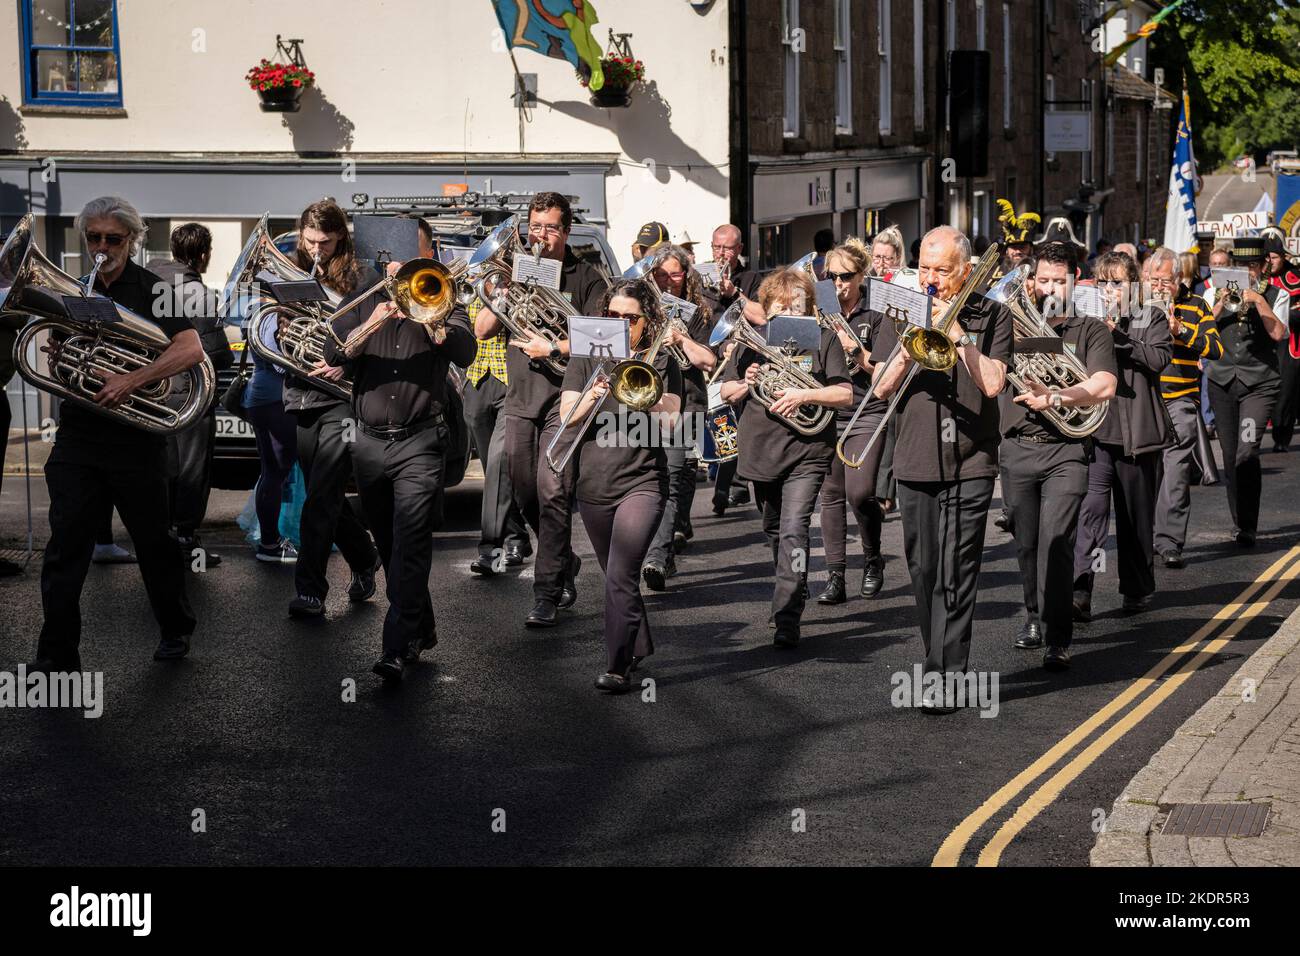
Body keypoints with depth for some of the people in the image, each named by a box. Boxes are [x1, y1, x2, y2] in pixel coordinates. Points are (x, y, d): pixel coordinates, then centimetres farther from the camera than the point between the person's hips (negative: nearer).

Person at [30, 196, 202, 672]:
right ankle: (56, 657, 0)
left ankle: (176, 629, 30)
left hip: (136, 438, -3)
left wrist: (131, 381, -25)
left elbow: (192, 350, -17)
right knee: (65, 545, -2)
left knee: (154, 541, 10)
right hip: (78, 433, 3)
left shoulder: (150, 289, -4)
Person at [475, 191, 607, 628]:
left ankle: (547, 595, -10)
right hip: (520, 398, 5)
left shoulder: (585, 278, 1)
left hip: (564, 398, -5)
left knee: (553, 493, -14)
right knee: (526, 495, 11)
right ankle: (565, 563, 35)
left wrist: (552, 349, -15)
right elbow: (481, 330, 8)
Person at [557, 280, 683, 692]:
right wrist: (592, 395, -22)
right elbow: (567, 415, -3)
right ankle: (639, 646, 35)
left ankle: (618, 667, -15)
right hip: (594, 485, 4)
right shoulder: (586, 358, 8)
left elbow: (668, 422, -9)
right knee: (616, 576, 16)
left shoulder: (661, 362, 2)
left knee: (620, 576, -16)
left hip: (642, 483, -4)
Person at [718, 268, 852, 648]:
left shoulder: (823, 339, -1)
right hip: (761, 452, 5)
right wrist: (745, 385, -10)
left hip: (806, 453, -5)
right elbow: (725, 391, 12)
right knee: (774, 531, 19)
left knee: (793, 533, -16)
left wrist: (804, 395, -20)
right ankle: (794, 592, 42)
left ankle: (787, 617, -17)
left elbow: (845, 395, -6)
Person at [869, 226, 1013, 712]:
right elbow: (881, 387, 2)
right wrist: (909, 346, -14)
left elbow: (992, 383, -10)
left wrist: (957, 334, -14)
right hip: (916, 461, 3)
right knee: (924, 571, 10)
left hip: (971, 461, -3)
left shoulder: (991, 316, 2)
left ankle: (946, 677, -8)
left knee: (956, 573, -8)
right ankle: (939, 659, 25)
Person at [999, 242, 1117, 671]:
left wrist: (1054, 397, -22)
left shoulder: (1091, 331, 6)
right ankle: (1035, 616, 31)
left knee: (1055, 541, -14)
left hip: (1065, 449, -3)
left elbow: (1104, 385, -9)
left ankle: (1058, 639, -11)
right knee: (1026, 543, 10)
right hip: (1016, 448, 3)